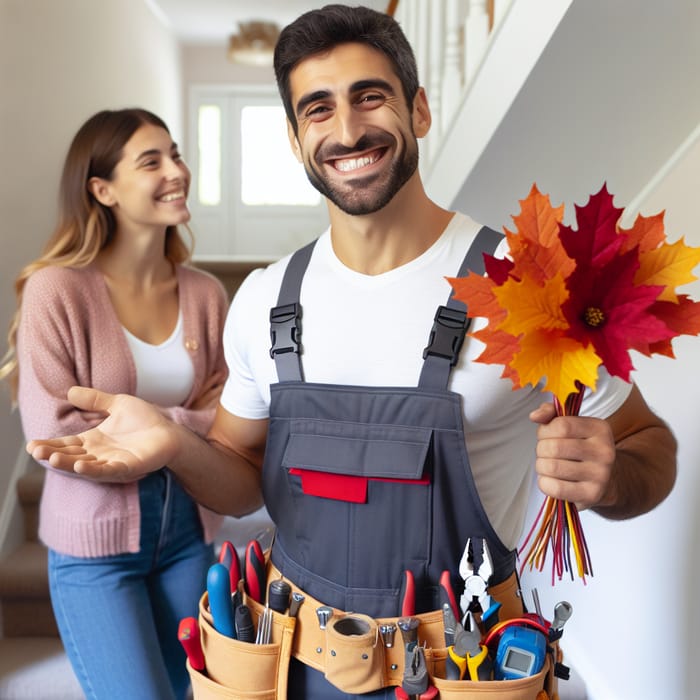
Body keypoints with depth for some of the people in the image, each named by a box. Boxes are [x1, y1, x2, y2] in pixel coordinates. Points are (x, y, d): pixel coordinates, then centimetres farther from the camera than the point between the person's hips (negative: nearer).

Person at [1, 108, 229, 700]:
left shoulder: (206, 294, -3)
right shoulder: (57, 289, -14)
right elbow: (51, 437, -17)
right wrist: (185, 427, -14)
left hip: (188, 534, 4)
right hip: (95, 546, -4)